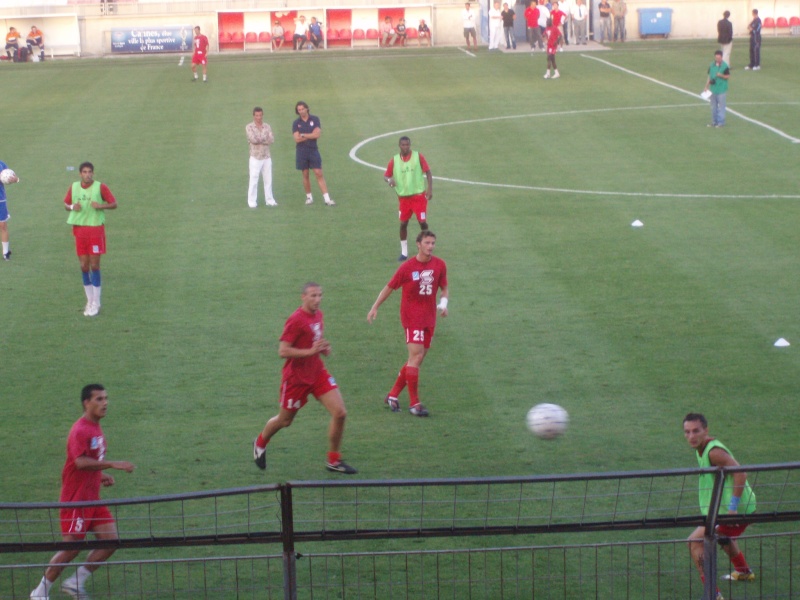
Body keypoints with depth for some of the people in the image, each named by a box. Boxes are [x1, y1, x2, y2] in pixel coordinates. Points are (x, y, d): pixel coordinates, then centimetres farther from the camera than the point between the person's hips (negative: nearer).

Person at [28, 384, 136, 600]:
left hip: (92, 499, 9)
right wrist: (112, 465, -31)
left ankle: (75, 583, 11)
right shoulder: (80, 430, -17)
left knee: (111, 540, 1)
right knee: (71, 548, -5)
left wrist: (102, 476, 6)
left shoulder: (96, 429, 13)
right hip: (75, 500, -9)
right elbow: (80, 462, -30)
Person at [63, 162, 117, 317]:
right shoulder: (73, 187, 6)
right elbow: (66, 204, 17)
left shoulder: (100, 187, -5)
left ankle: (96, 303, 3)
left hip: (96, 229, -4)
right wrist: (72, 207, -7)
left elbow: (114, 204, -2)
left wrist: (101, 206, -21)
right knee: (84, 266, 5)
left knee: (94, 265, -4)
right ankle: (89, 301, 16)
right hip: (79, 230, 4)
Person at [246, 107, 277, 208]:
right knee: (253, 180, -4)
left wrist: (259, 139, -14)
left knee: (268, 180, 9)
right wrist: (265, 139, -7)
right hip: (255, 158, -4)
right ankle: (252, 202, 0)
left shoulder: (267, 127, 7)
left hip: (267, 157, 4)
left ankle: (269, 200, 17)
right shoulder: (249, 127, -3)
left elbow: (271, 139, -6)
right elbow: (252, 139, -18)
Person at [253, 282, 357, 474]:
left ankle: (333, 461, 6)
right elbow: (283, 351, -23)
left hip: (317, 372, 6)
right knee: (284, 420, 12)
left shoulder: (318, 315, 5)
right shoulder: (296, 320, -20)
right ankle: (260, 443, 44)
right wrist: (311, 351, -28)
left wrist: (324, 347, 3)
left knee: (340, 413, -8)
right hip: (296, 377, -6)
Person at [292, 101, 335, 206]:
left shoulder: (315, 119, -1)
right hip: (301, 151, 1)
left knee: (319, 174, -5)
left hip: (313, 150, -1)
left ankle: (327, 198, -9)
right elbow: (297, 139, -9)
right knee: (305, 175, 7)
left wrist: (303, 135, -9)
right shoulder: (296, 123, 1)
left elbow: (317, 134, -11)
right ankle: (309, 197, 19)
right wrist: (311, 135, -8)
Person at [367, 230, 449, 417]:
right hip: (412, 317, -5)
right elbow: (389, 287, 1)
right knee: (416, 357, -12)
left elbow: (444, 287, 14)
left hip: (429, 318, 5)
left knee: (417, 359, 8)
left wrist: (444, 302, -7)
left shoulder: (439, 265, 2)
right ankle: (414, 404, -7)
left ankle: (393, 395, 20)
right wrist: (374, 308, 0)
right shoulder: (407, 267, -9)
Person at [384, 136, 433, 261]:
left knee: (422, 222, -3)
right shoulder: (394, 161, 0)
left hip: (419, 195, -2)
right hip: (403, 197, 2)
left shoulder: (418, 157, -4)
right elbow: (386, 176, 5)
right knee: (403, 223, 2)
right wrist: (389, 180, -19)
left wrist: (430, 189, -10)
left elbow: (428, 172, -1)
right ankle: (404, 252, 12)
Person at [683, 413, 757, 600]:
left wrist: (733, 507, -31)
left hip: (737, 510, -11)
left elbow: (740, 473, -33)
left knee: (695, 542, -15)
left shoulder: (714, 451, -24)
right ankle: (744, 572, 63)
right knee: (723, 537, 38)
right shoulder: (702, 449, 7)